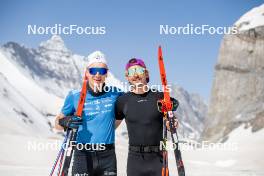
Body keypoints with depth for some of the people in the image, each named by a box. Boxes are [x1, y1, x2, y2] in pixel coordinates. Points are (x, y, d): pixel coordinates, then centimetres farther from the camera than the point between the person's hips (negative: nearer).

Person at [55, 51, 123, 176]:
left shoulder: (115, 94, 3)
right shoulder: (75, 96, -1)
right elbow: (58, 121, 4)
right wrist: (66, 122, -16)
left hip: (107, 157, 2)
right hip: (83, 156, -2)